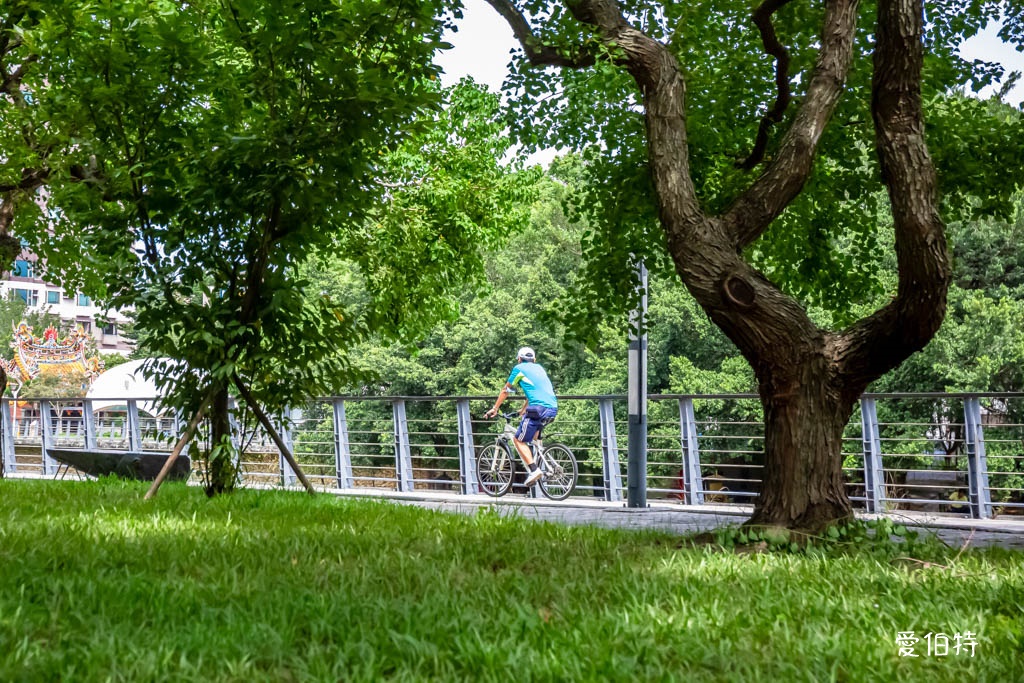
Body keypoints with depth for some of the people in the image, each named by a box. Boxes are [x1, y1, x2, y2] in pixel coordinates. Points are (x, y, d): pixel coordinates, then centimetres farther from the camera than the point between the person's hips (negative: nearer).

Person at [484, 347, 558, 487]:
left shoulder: (519, 368, 9)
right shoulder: (539, 367, 26)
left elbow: (505, 391, 15)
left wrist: (494, 409, 26)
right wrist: (523, 409, 49)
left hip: (539, 408, -7)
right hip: (553, 408, 7)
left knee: (519, 440, 1)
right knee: (535, 428, 35)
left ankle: (534, 470, -14)